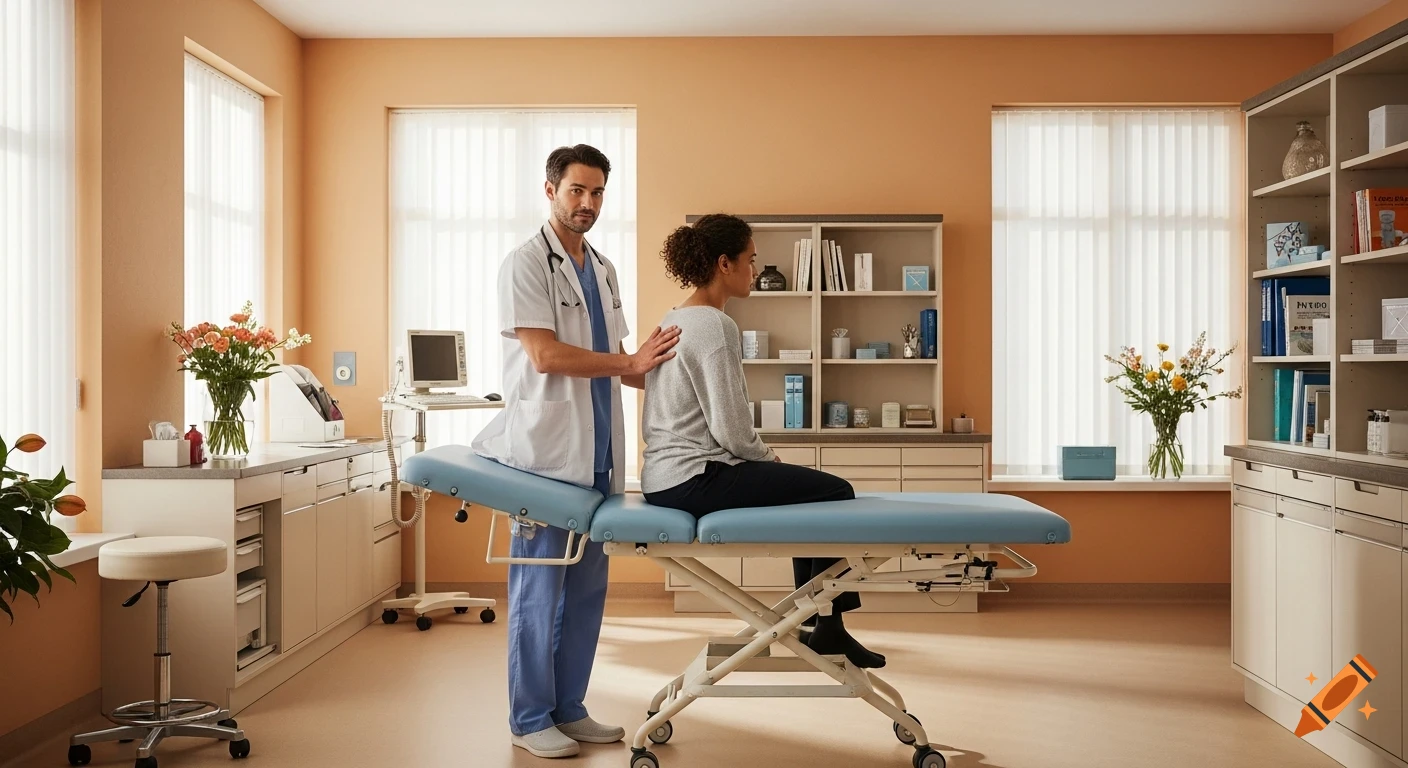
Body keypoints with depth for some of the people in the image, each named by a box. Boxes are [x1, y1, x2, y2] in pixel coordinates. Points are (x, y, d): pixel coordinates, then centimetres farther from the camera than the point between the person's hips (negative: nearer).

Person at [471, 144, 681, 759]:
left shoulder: (603, 270, 17)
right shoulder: (526, 264, -6)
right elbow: (545, 355, -17)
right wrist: (630, 364, -16)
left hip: (597, 453, 8)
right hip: (546, 449, -7)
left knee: (586, 588, 12)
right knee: (539, 588, 0)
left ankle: (568, 709, 24)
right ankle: (530, 719, 13)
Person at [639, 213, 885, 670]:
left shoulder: (674, 320, 13)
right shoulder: (715, 326, -17)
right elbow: (731, 429, -20)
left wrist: (765, 460, 18)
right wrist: (770, 459, 0)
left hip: (668, 476, 10)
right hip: (695, 478, -10)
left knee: (811, 490, 22)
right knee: (835, 494, -5)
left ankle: (813, 623, 28)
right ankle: (827, 628, 7)